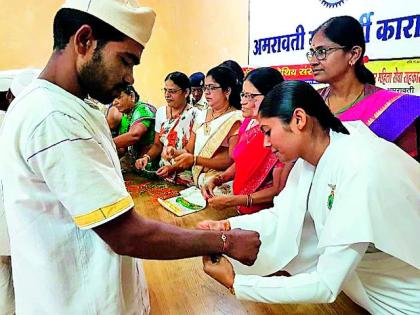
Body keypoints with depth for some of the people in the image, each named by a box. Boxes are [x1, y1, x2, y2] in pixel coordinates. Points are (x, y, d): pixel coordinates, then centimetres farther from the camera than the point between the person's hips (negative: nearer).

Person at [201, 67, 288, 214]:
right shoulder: (248, 123, 4)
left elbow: (278, 190, -18)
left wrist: (231, 200, -18)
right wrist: (216, 180, 0)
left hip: (260, 212, -6)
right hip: (239, 207, 7)